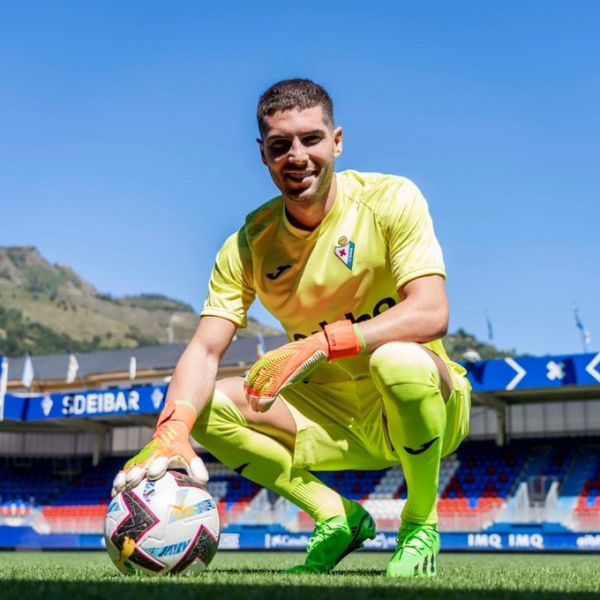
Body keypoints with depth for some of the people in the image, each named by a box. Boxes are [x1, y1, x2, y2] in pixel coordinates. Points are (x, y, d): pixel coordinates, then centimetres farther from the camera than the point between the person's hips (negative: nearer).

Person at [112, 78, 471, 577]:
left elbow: (431, 313, -26)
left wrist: (318, 343, -37)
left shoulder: (391, 199, -14)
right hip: (334, 417, 4)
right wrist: (171, 431, -33)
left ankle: (422, 524, -9)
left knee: (399, 359, -38)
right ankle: (338, 517, 0)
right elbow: (205, 348, -13)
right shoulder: (250, 243, -5)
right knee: (204, 404, -14)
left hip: (423, 410, -3)